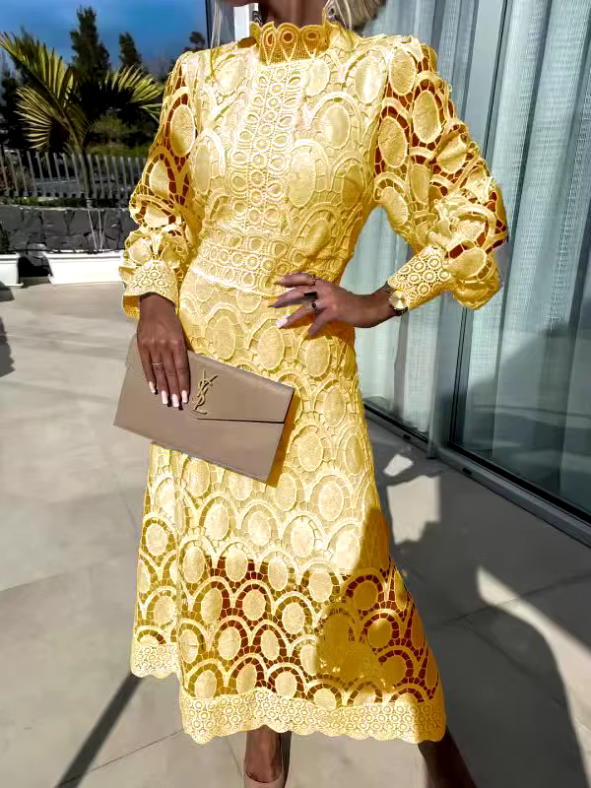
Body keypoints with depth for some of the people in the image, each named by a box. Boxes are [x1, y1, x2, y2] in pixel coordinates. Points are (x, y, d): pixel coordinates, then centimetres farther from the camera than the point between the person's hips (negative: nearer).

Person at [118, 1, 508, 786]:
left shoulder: (388, 70, -5)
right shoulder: (202, 76, 6)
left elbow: (470, 212, 0)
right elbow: (160, 207, 14)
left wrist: (376, 305, -10)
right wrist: (152, 298, -4)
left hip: (302, 366, -4)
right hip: (197, 353, 5)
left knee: (342, 554, 4)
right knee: (220, 540, 15)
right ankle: (262, 723, 44)